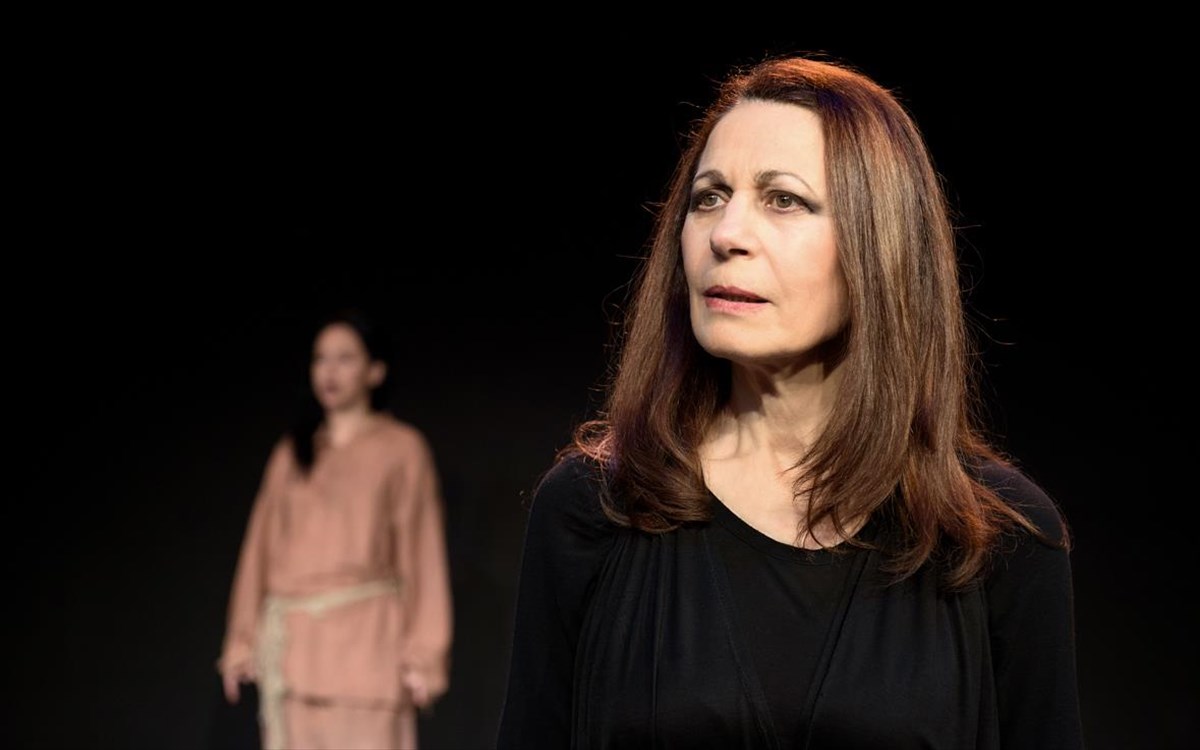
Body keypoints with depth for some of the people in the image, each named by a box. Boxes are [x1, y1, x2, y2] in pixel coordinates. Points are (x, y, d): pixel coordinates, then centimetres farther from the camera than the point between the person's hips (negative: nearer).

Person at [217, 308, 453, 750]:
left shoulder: (401, 448, 3)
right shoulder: (289, 454, 15)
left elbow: (421, 551, -1)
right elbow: (262, 548, 14)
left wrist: (424, 655, -7)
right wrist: (242, 641, 10)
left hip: (365, 635, -4)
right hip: (292, 638, 4)